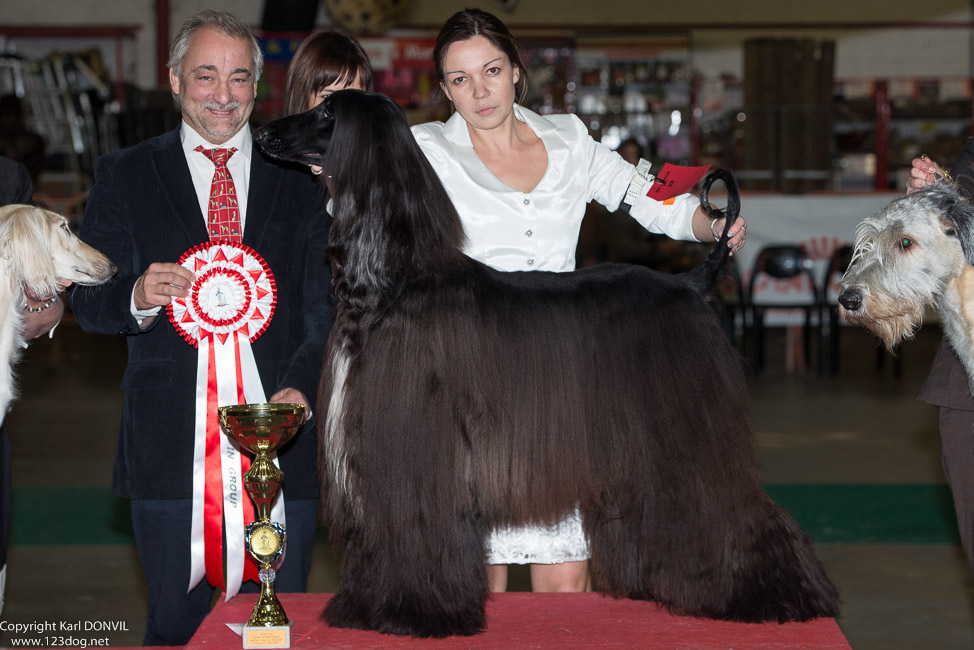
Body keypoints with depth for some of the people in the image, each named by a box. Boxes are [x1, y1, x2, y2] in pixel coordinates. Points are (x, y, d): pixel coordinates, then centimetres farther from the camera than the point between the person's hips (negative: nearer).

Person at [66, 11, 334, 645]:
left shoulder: (303, 180, 9)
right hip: (169, 445, 0)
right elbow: (87, 302, 6)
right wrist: (137, 297, -17)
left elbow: (325, 305, 3)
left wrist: (301, 388, -14)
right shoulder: (125, 175, 9)